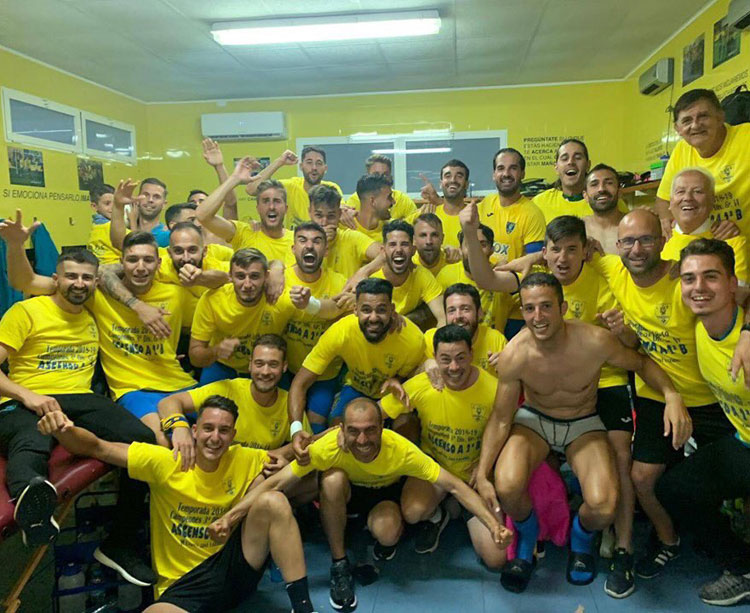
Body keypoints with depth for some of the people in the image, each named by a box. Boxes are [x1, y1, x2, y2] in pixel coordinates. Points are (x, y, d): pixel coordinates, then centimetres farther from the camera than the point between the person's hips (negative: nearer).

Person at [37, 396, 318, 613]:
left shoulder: (244, 460, -6)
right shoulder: (166, 462, -11)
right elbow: (97, 448, -12)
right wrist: (64, 430, -33)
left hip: (234, 569, 3)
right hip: (182, 584, -2)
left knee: (273, 501, -22)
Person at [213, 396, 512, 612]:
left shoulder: (401, 450, -34)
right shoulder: (328, 447, -34)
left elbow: (454, 486, -30)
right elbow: (277, 482, -33)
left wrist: (493, 524, -37)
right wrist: (232, 514, -43)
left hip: (386, 494, -1)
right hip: (345, 494, 1)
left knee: (386, 532, -34)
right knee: (333, 478, -34)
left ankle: (386, 540, 6)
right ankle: (339, 565, -15)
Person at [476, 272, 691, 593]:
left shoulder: (594, 341, -25)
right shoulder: (513, 355, -24)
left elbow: (641, 362, -4)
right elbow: (501, 419, -12)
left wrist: (672, 396, -24)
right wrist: (481, 474, -20)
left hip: (583, 424, 0)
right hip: (534, 419, 0)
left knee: (603, 507, -25)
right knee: (506, 488, -28)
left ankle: (582, 535, 17)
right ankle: (527, 535, 10)